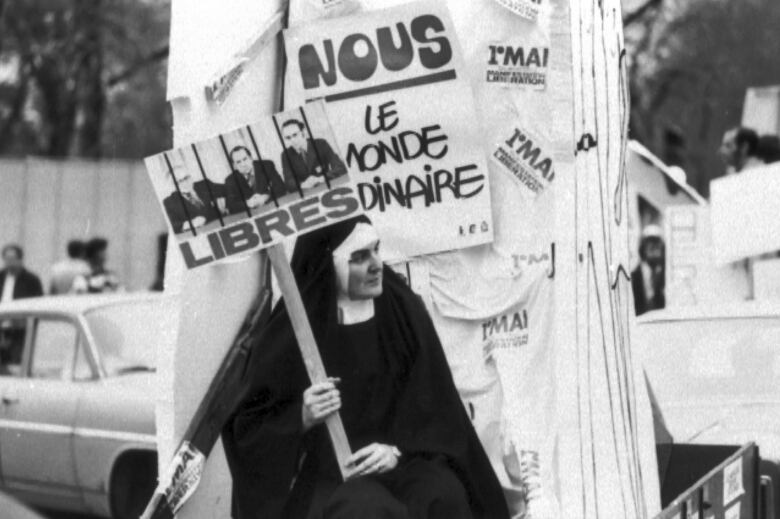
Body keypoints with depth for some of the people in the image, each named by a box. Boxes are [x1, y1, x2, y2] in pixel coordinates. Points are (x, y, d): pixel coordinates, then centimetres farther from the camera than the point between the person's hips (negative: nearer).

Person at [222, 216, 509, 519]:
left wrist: (398, 450, -15)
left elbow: (434, 405, 3)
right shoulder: (290, 334, -6)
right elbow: (248, 427, -1)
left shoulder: (405, 311, 2)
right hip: (327, 473, -3)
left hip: (403, 458, 3)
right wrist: (303, 417, -20)